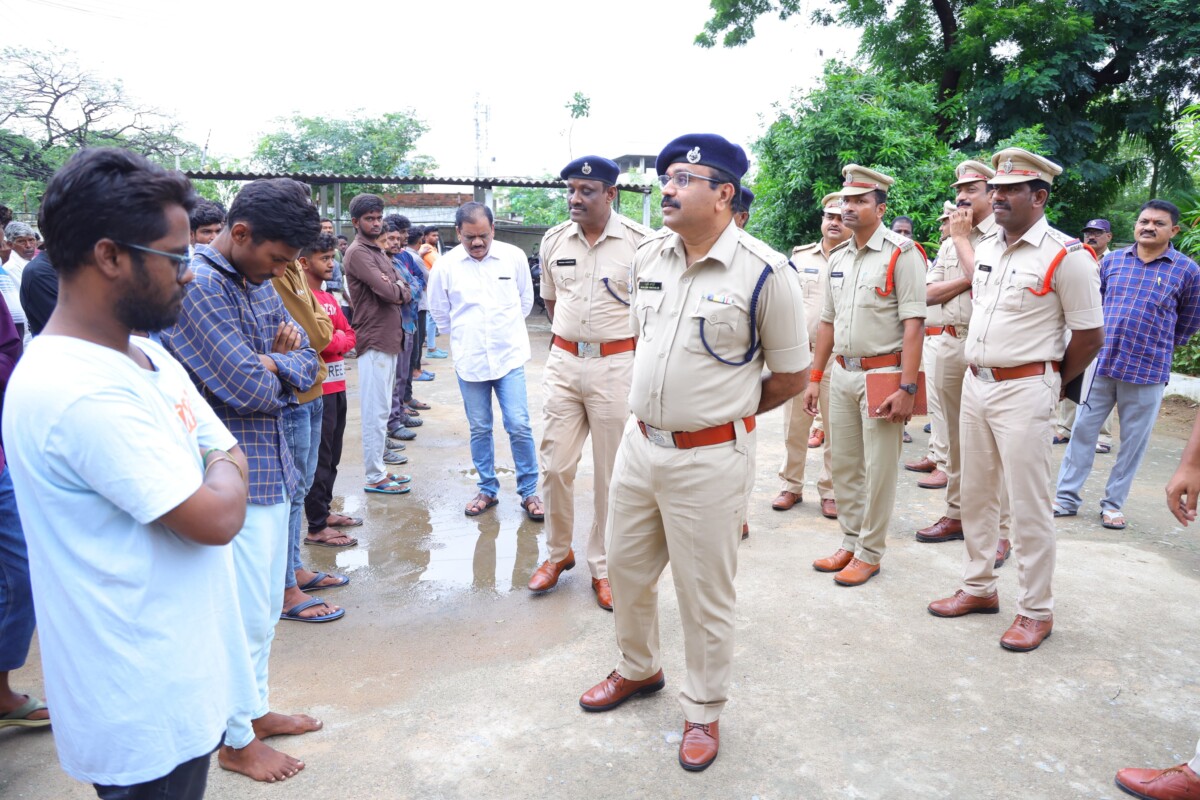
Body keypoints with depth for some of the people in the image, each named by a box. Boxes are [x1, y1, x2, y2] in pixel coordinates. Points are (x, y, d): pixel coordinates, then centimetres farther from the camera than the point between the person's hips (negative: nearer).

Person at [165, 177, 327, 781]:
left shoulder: (258, 282, 9)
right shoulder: (196, 285, -19)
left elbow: (306, 364, 7)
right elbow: (249, 388, -24)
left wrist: (271, 364, -13)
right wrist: (279, 364, -4)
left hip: (271, 468, 8)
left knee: (265, 605, 20)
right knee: (246, 614, 5)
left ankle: (254, 709, 39)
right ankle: (237, 741, 24)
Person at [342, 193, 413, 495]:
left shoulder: (378, 251, 18)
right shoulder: (358, 253, -11)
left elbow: (404, 293, 11)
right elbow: (388, 292, -21)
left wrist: (397, 287, -10)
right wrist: (398, 288, 0)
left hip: (389, 338, 10)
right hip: (374, 341, -10)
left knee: (381, 409, 14)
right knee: (376, 411, -5)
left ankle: (379, 468, 23)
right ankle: (374, 477, 2)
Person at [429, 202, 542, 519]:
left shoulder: (514, 257, -5)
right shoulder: (445, 266, -5)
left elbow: (526, 300, 11)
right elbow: (439, 312, 10)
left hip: (509, 356, -1)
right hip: (469, 360, 1)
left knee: (519, 426, -3)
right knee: (479, 429, 12)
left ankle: (529, 492, 12)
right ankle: (487, 489, 27)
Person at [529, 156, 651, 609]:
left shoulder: (639, 241, -8)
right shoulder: (554, 240, 6)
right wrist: (571, 338, 13)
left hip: (617, 365, -3)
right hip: (563, 362, 4)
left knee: (611, 473, 5)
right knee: (554, 465, 7)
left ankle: (604, 567, 20)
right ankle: (558, 552, 28)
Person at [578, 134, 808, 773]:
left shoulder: (764, 273, -14)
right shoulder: (648, 257, 4)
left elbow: (791, 376, -6)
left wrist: (723, 410, 2)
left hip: (710, 459, -6)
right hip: (639, 443, 6)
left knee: (704, 594, 8)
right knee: (625, 570, 20)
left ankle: (703, 709, 32)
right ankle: (638, 668, 47)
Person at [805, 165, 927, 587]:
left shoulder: (902, 254, -9)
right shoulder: (838, 258, 12)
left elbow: (913, 324, -15)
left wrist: (907, 388, -20)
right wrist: (814, 377, 14)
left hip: (882, 373, -7)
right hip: (842, 374, 7)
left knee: (878, 468, 2)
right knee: (843, 465, 13)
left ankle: (869, 553, 14)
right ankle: (850, 542, 27)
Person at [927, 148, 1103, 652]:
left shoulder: (1066, 256, -11)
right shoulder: (984, 249, 10)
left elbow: (1090, 336, -8)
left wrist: (1049, 382, 1)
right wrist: (977, 370, 14)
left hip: (1024, 390, -7)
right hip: (975, 383, 7)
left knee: (1027, 504, 0)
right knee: (976, 493, 14)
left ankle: (1036, 611, 13)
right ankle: (979, 588, 29)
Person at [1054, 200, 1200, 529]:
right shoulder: (1111, 261, 5)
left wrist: (1158, 347, 12)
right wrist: (1104, 340, 12)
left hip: (1147, 372, -2)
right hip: (1100, 363, 2)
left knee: (1133, 441, 7)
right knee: (1083, 430, 6)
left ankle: (1113, 504, 19)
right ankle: (1067, 496, 16)